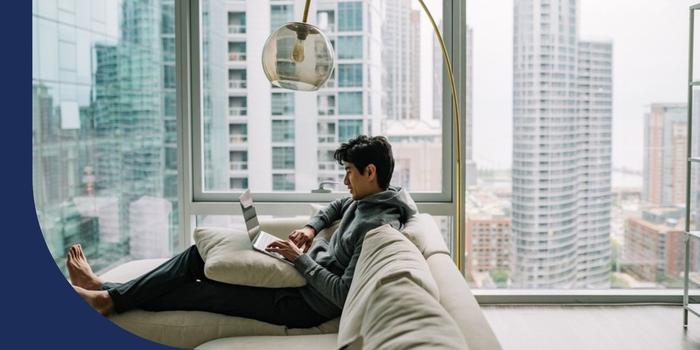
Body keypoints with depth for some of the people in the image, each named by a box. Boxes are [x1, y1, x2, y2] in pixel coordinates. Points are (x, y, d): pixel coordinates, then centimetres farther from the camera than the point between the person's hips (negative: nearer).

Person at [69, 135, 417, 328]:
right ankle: (111, 291, 14)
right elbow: (337, 206, 28)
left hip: (306, 303, -9)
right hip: (303, 274, 9)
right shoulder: (366, 198, 3)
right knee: (199, 254, 5)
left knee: (201, 293, -5)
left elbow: (344, 295, -29)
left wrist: (299, 259, -20)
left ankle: (111, 299, 14)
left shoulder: (377, 226, -26)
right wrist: (311, 227, 10)